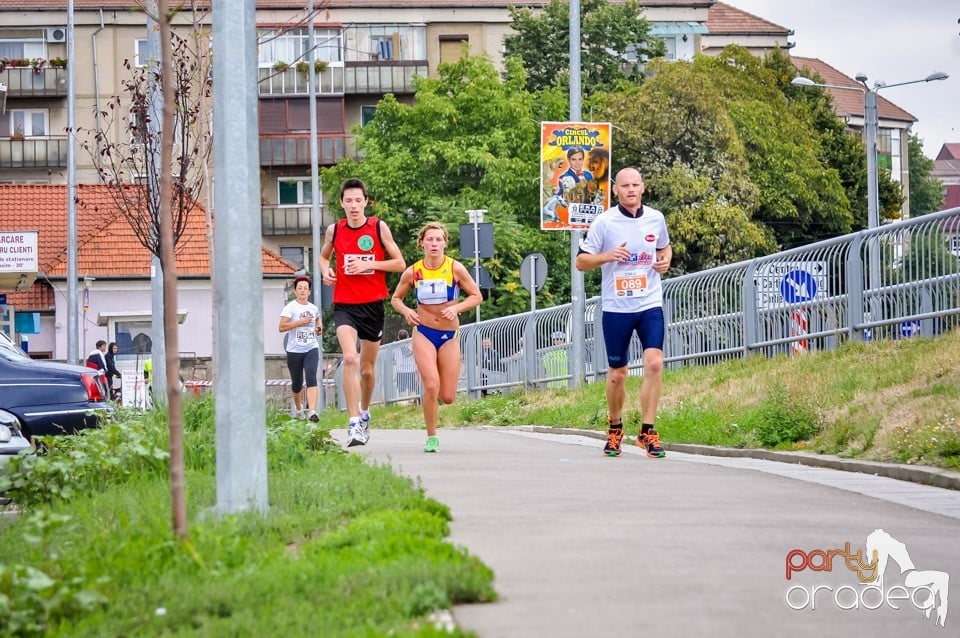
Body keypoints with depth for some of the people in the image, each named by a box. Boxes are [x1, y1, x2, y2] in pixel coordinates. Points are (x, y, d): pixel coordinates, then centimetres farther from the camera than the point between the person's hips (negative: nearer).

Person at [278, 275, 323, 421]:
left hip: (311, 349, 2)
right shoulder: (290, 307, -6)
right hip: (294, 350, -2)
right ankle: (298, 407, 38)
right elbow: (282, 327, -17)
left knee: (311, 378, -19)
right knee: (297, 383, 10)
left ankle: (312, 411, -28)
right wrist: (300, 322, -21)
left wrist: (319, 327, 14)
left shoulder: (313, 308, 10)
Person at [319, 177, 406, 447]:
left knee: (367, 368, 12)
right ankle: (354, 424, -24)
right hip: (344, 305, -1)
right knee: (350, 359, -22)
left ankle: (364, 413, 39)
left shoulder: (379, 228, -3)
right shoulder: (334, 230, 2)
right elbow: (323, 255, 21)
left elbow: (400, 263, -1)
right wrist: (326, 270, -1)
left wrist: (369, 264, -14)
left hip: (372, 305, 1)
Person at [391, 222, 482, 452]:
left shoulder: (455, 268, -8)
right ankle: (432, 437, -3)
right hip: (423, 333, -1)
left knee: (448, 397, -1)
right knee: (431, 386, -20)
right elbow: (396, 299, 8)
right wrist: (406, 311, -13)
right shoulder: (413, 272, -5)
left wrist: (457, 308, -19)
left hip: (450, 335, 1)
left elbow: (476, 296, -2)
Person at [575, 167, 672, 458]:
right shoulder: (604, 222, -5)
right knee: (617, 374, 6)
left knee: (654, 363, -16)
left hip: (650, 304, 1)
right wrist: (608, 256, -20)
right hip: (616, 308, -1)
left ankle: (647, 431, -10)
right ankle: (614, 428, 28)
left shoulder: (655, 218, 4)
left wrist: (665, 260, 0)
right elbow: (581, 261, -2)